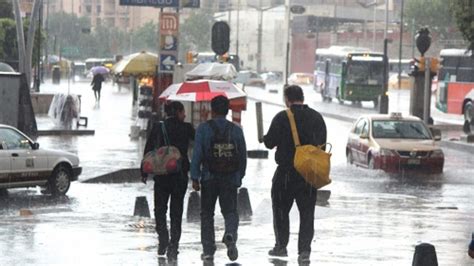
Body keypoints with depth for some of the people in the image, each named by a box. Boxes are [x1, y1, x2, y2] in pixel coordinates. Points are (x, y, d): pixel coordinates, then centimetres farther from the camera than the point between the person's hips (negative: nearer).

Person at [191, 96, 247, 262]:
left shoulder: (203, 129, -3)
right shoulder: (236, 130, 5)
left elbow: (197, 154, -8)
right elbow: (243, 156, 7)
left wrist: (195, 177, -6)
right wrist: (240, 177, 17)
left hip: (209, 178, -1)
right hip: (231, 179, 1)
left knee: (207, 213, 10)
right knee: (230, 211, 7)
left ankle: (208, 250, 9)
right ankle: (230, 234, -25)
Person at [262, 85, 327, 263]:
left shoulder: (282, 118, -11)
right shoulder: (317, 118, 3)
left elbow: (269, 142, -8)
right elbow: (322, 145, 8)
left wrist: (265, 137, 14)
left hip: (286, 172, -3)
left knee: (281, 209, 12)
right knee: (307, 212, 6)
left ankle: (281, 246, 14)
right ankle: (304, 250, -1)